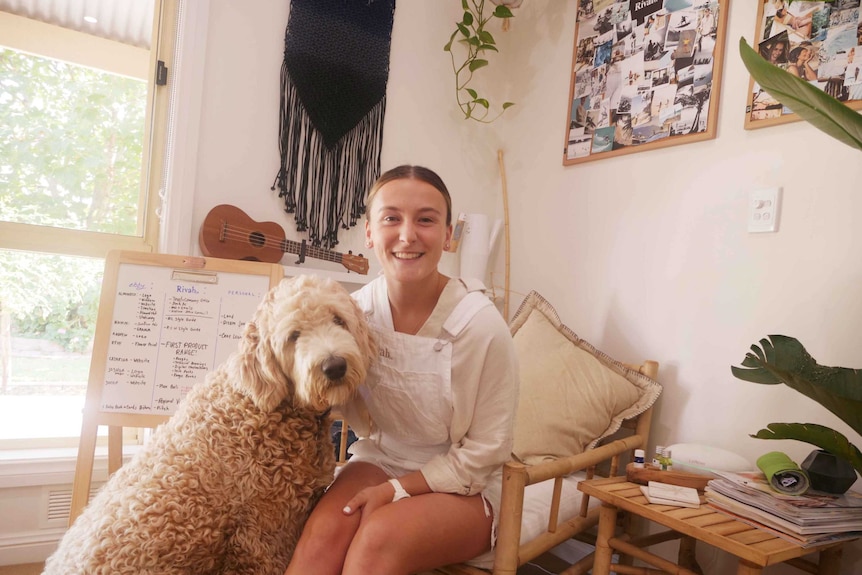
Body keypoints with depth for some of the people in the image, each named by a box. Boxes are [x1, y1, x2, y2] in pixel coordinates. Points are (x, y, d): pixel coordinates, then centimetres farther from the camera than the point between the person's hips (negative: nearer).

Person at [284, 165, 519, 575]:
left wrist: (397, 489, -16)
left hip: (461, 485, -3)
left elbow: (483, 453, -11)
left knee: (380, 536, -30)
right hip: (378, 459, 3)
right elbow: (359, 417, 4)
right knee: (323, 530, -25)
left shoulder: (482, 326, -21)